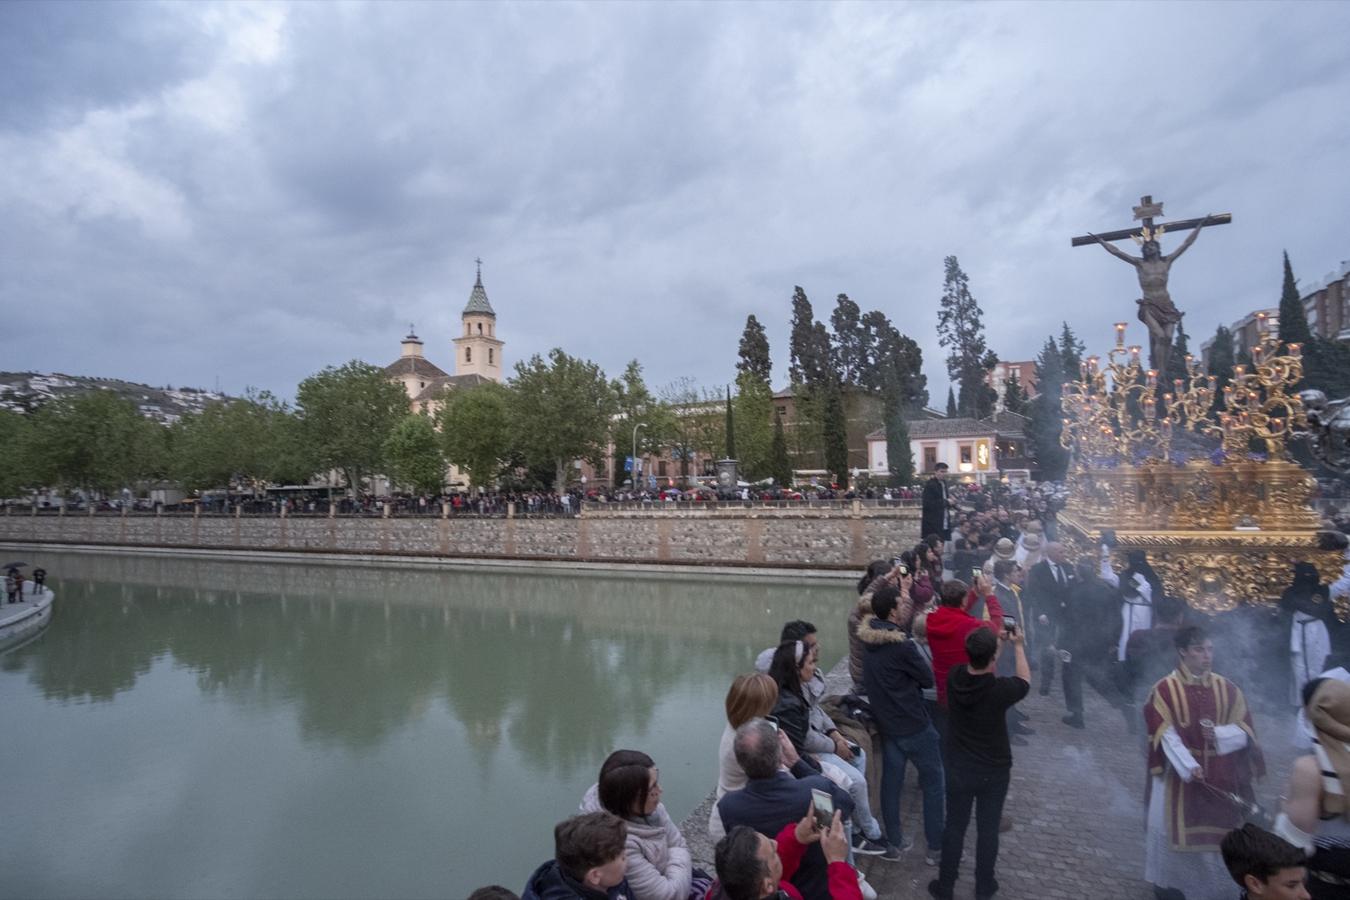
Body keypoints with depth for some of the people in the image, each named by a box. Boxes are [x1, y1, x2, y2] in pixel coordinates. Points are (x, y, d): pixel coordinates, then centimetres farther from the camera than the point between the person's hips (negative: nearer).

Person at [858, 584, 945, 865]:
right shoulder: (901, 645, -23)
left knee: (891, 781, 13)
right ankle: (936, 847, 16)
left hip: (886, 724, 7)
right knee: (933, 782, 9)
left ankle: (894, 843, 22)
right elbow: (928, 679, -12)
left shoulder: (870, 639, 0)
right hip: (914, 725, -7)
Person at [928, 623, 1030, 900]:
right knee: (988, 830, 17)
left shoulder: (954, 678, -17)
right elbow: (1024, 682, -2)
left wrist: (998, 643, 11)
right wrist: (1018, 647, 10)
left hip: (959, 770, 2)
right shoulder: (1000, 689, -26)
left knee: (954, 827, 16)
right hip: (994, 772, -2)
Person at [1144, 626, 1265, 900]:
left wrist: (1220, 733, -19)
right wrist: (1188, 766, -26)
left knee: (1213, 830, 12)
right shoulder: (1164, 690, -11)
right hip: (1178, 774, -3)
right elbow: (1166, 735, -14)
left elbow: (1246, 730, 1)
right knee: (1173, 828, 7)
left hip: (1218, 778, 3)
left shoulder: (1227, 689, 1)